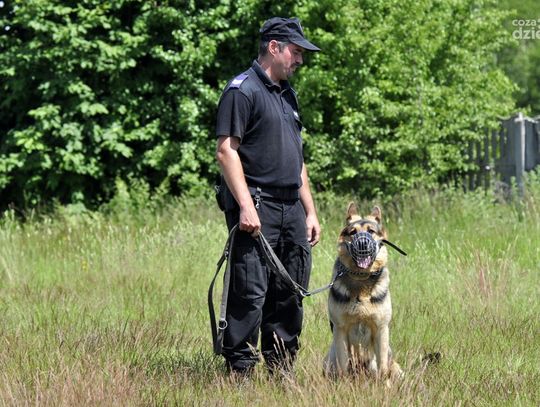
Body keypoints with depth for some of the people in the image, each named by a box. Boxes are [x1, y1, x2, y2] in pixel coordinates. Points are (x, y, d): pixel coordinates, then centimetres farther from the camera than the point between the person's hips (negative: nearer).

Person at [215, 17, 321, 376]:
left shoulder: (287, 94, 21)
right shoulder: (243, 90, -6)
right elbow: (226, 151, -14)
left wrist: (310, 211, 20)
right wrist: (246, 207, -21)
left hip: (292, 208, 9)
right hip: (257, 206, -9)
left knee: (290, 295, 9)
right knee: (250, 293, -11)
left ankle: (282, 370, 15)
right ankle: (240, 371, -8)